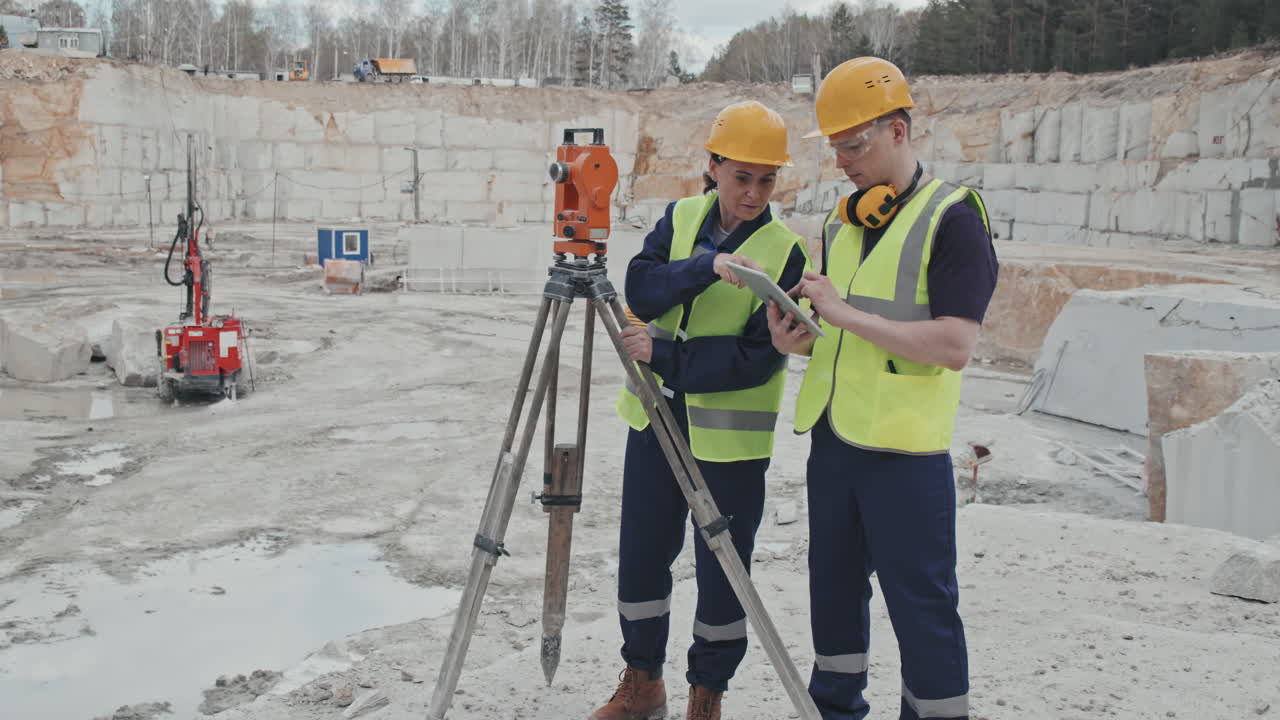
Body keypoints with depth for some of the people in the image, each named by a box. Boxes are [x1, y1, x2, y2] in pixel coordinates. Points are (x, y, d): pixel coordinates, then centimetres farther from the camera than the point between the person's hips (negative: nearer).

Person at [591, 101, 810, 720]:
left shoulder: (784, 252, -11)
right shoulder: (680, 219, 3)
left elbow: (757, 359, -18)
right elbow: (641, 290, -12)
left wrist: (662, 354, -20)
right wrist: (707, 265, -27)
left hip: (729, 436, -4)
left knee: (722, 571, 6)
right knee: (640, 556, 13)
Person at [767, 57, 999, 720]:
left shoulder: (951, 217, -10)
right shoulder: (842, 223, 13)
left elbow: (953, 345, -20)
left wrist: (846, 313, -20)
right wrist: (799, 340, -1)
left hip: (905, 451, -7)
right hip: (832, 439, 7)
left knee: (921, 605, 0)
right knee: (834, 585, 17)